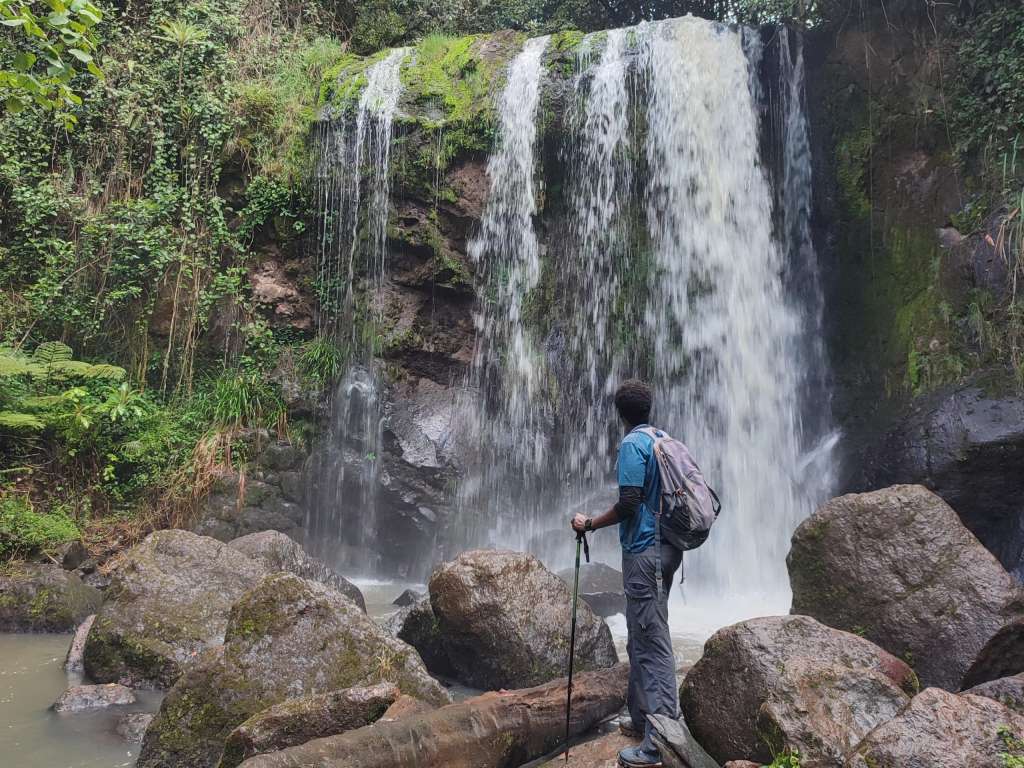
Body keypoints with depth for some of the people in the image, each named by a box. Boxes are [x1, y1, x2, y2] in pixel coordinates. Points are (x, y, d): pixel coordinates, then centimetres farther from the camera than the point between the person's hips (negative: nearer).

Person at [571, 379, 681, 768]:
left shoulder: (632, 444, -12)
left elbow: (628, 502, -19)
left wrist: (589, 524, -8)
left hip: (644, 551, -9)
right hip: (666, 548, 9)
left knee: (652, 643, -7)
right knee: (643, 637, 18)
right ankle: (641, 718, 28)